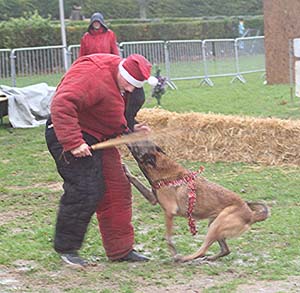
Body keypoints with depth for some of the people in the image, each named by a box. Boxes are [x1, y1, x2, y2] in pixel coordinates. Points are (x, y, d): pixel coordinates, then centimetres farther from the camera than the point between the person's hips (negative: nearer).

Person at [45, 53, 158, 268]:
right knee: (85, 191, -15)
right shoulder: (93, 75, -24)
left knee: (118, 190, 8)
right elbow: (62, 105, -32)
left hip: (99, 139, 10)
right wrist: (72, 142, -36)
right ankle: (66, 248, 1)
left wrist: (129, 130, 9)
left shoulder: (120, 81, 9)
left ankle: (120, 250, 16)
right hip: (73, 136, -10)